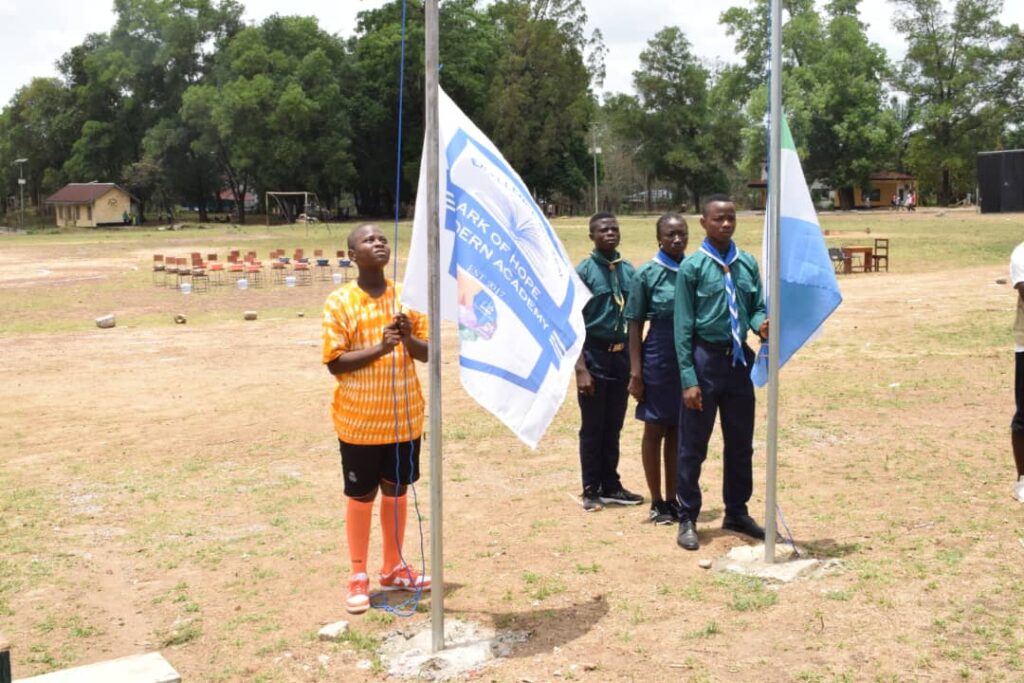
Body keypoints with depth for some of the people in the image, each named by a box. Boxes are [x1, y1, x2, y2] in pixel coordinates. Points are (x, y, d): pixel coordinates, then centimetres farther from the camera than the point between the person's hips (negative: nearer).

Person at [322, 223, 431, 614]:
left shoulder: (406, 295, 2)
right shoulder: (340, 302, -9)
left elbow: (426, 353, 4)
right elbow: (334, 362, -13)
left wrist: (410, 339, -18)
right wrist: (379, 348, -25)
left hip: (404, 416, 4)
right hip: (359, 420, -3)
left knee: (396, 490, 15)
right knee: (360, 496, 7)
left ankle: (394, 567, 31)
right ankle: (358, 576, 21)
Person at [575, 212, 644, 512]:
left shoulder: (628, 270, 6)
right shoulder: (584, 271, -9)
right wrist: (581, 368, -16)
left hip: (621, 354, 5)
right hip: (594, 353, -5)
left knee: (613, 427, 14)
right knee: (592, 428, 5)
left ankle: (611, 486, 26)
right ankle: (591, 490, 15)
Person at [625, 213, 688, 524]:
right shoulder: (648, 273, -6)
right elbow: (635, 324, -4)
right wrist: (636, 372, -9)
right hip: (659, 358, -4)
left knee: (677, 430, 12)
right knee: (655, 430, 6)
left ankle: (672, 499, 23)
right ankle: (656, 503, 16)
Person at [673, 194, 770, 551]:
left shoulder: (748, 263, 4)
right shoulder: (693, 267, -9)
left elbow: (757, 307, 12)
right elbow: (684, 326, -10)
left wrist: (761, 325, -14)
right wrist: (688, 378, -14)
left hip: (740, 360, 5)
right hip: (706, 359, -5)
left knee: (741, 443, 15)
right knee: (693, 444, 4)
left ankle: (737, 512, 32)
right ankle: (688, 519, 16)